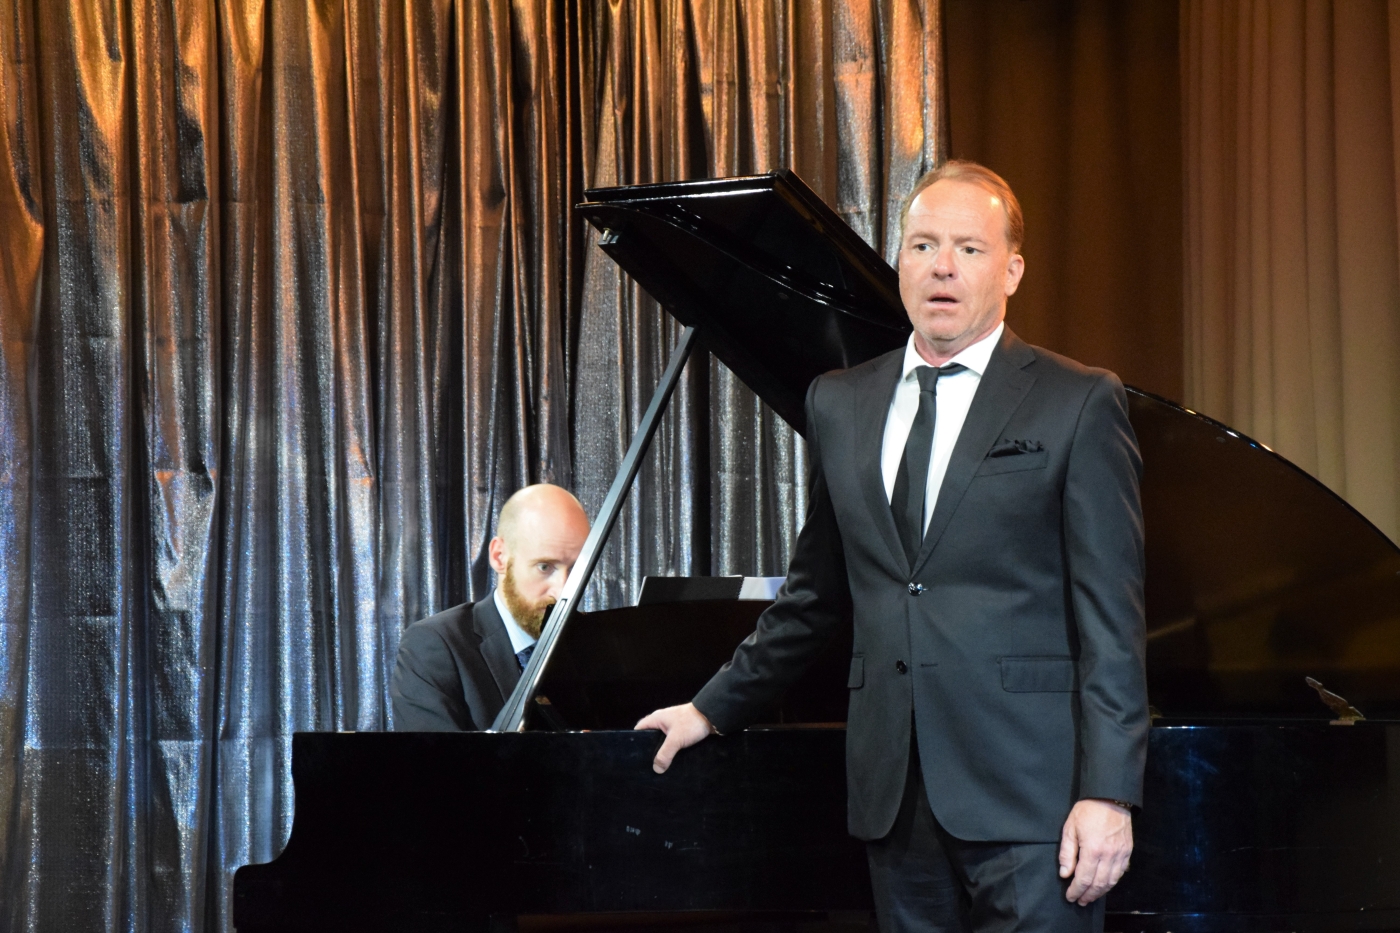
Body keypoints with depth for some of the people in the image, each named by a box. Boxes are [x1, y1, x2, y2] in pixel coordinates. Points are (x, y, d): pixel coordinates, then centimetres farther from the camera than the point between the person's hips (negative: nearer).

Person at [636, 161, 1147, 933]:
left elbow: (1111, 617, -5)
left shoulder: (1078, 404, -1)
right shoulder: (838, 405, 14)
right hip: (896, 793, 5)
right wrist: (715, 708, 29)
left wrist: (1108, 791, -12)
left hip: (1027, 790, -4)